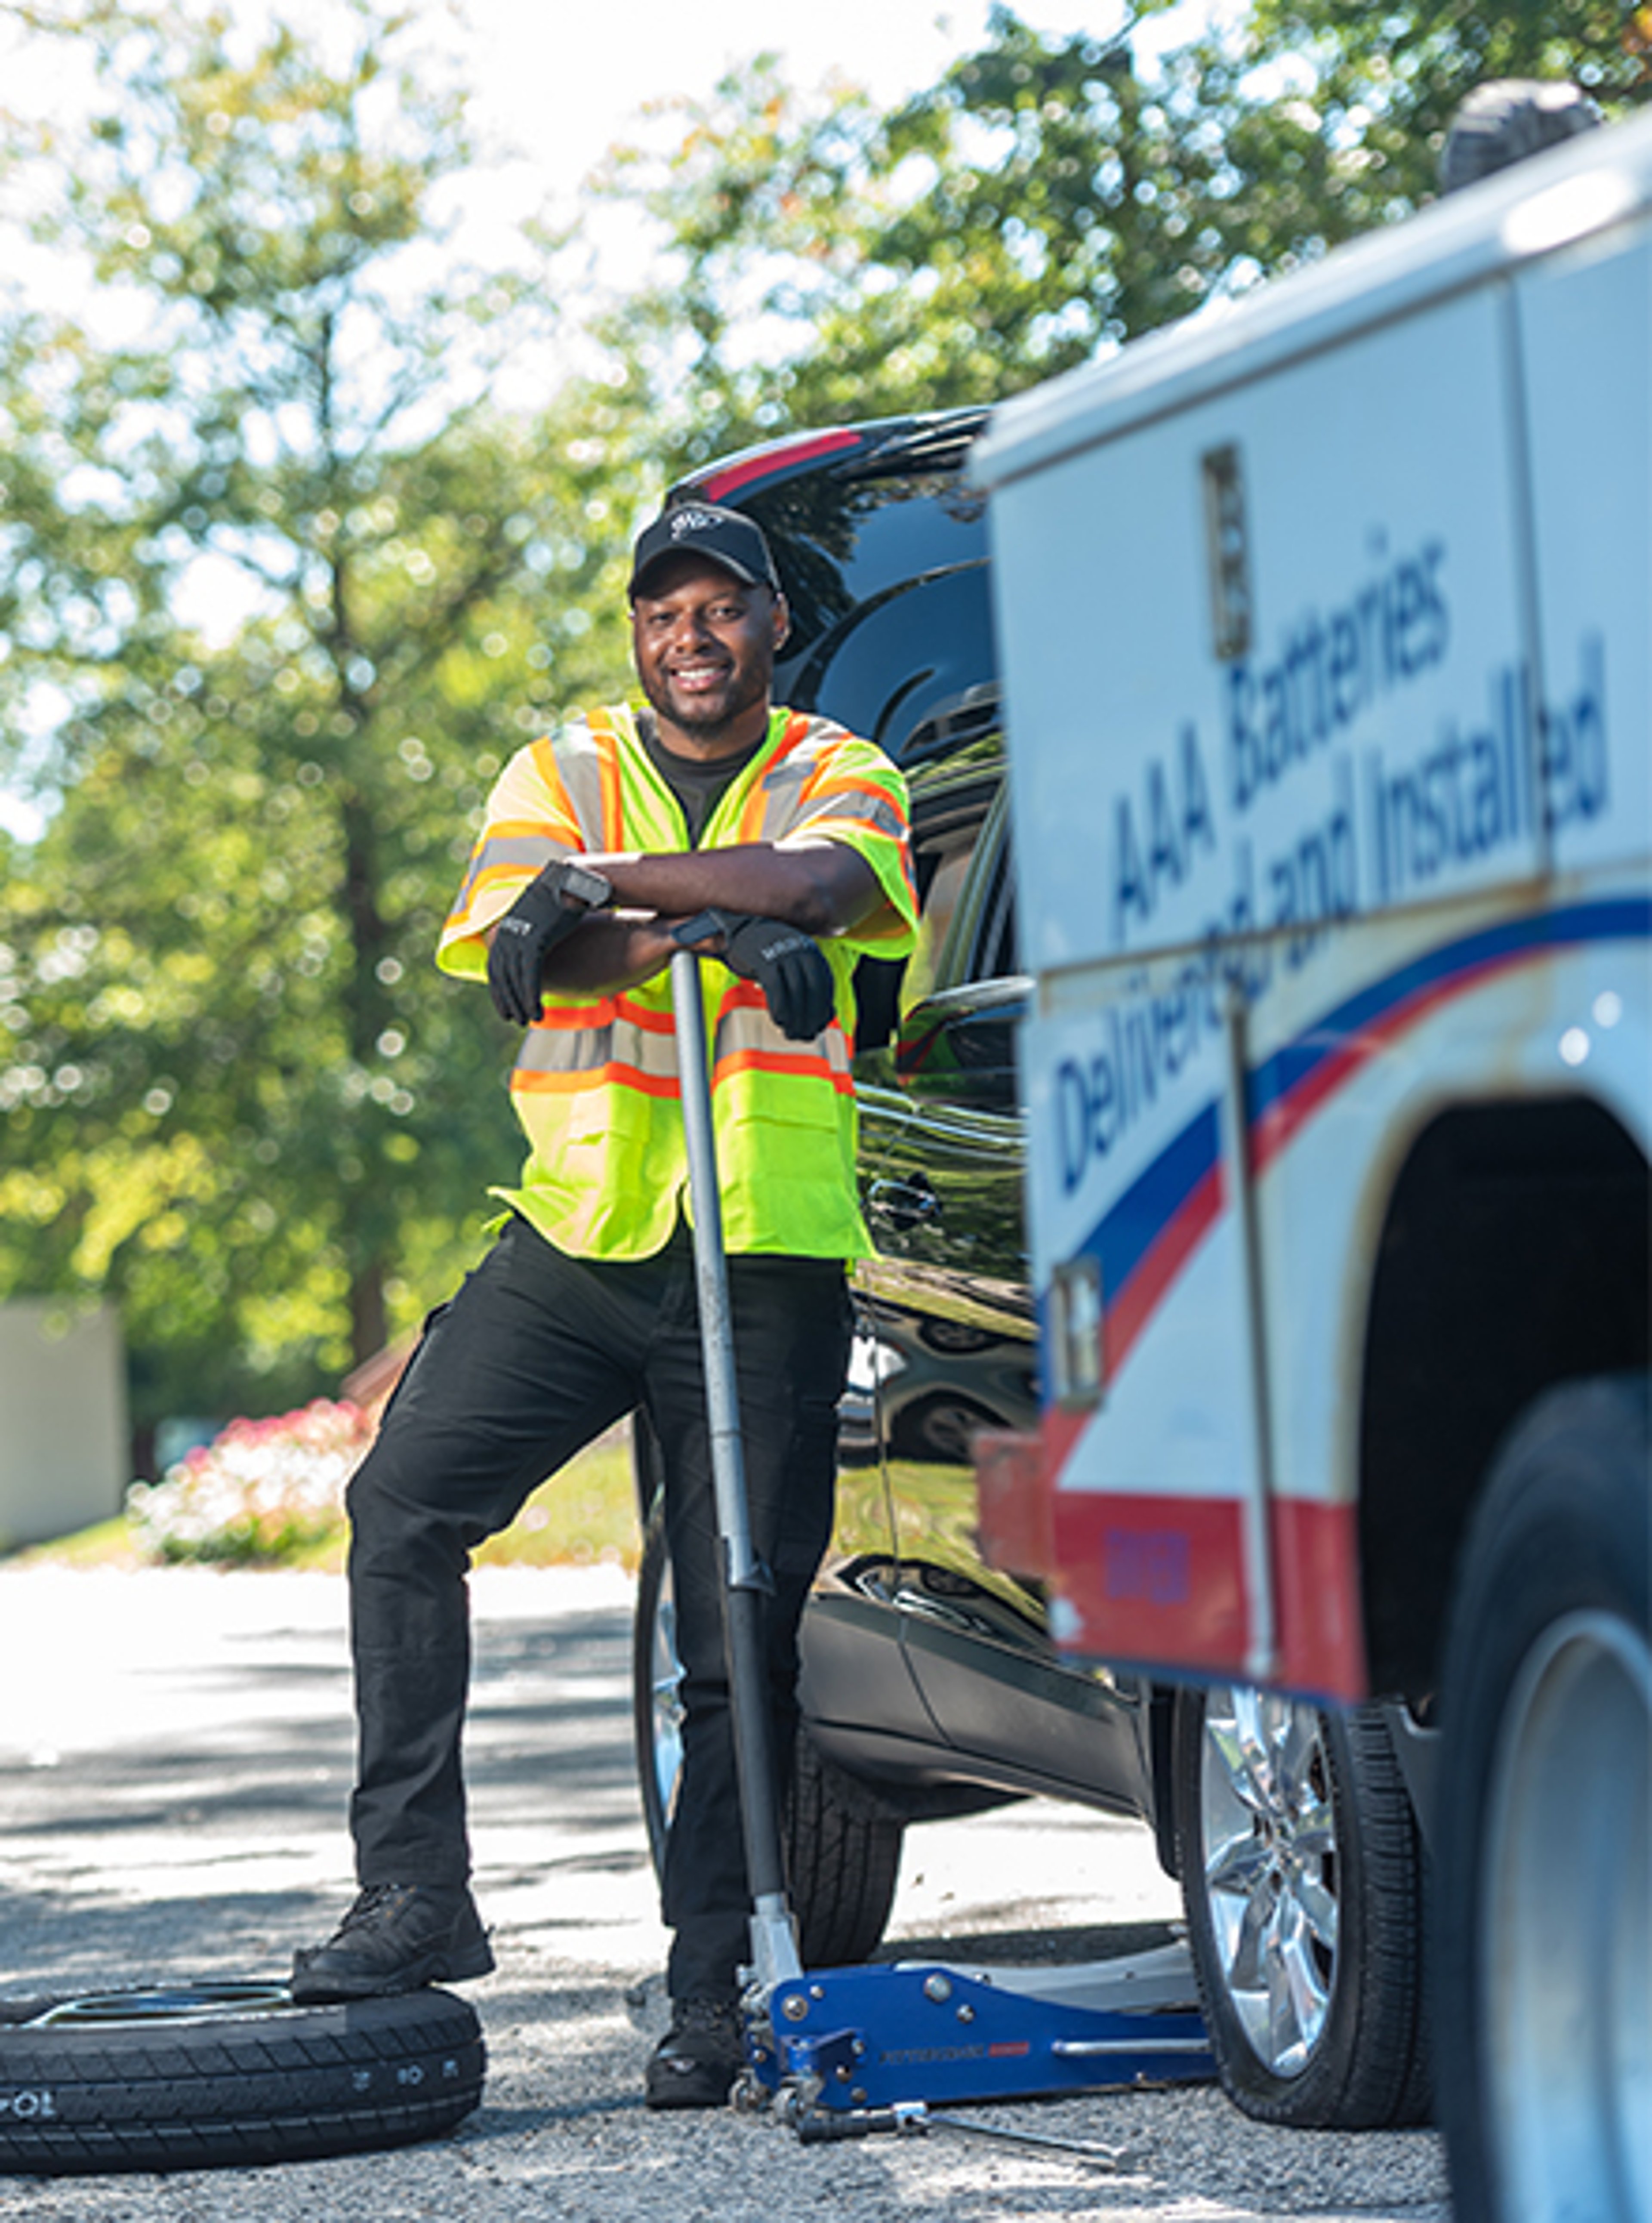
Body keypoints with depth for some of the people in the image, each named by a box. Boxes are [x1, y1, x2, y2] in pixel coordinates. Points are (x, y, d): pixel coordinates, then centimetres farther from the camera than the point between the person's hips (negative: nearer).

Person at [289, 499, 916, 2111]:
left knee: (743, 1634, -1)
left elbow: (816, 885, -18)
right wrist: (706, 926, -26)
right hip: (577, 1234, 2)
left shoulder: (836, 776, 7)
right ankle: (413, 1894, -10)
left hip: (766, 1260, -2)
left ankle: (709, 1985, 6)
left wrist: (604, 884, -20)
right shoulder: (564, 772, 10)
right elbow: (521, 952, -10)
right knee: (403, 1502, -14)